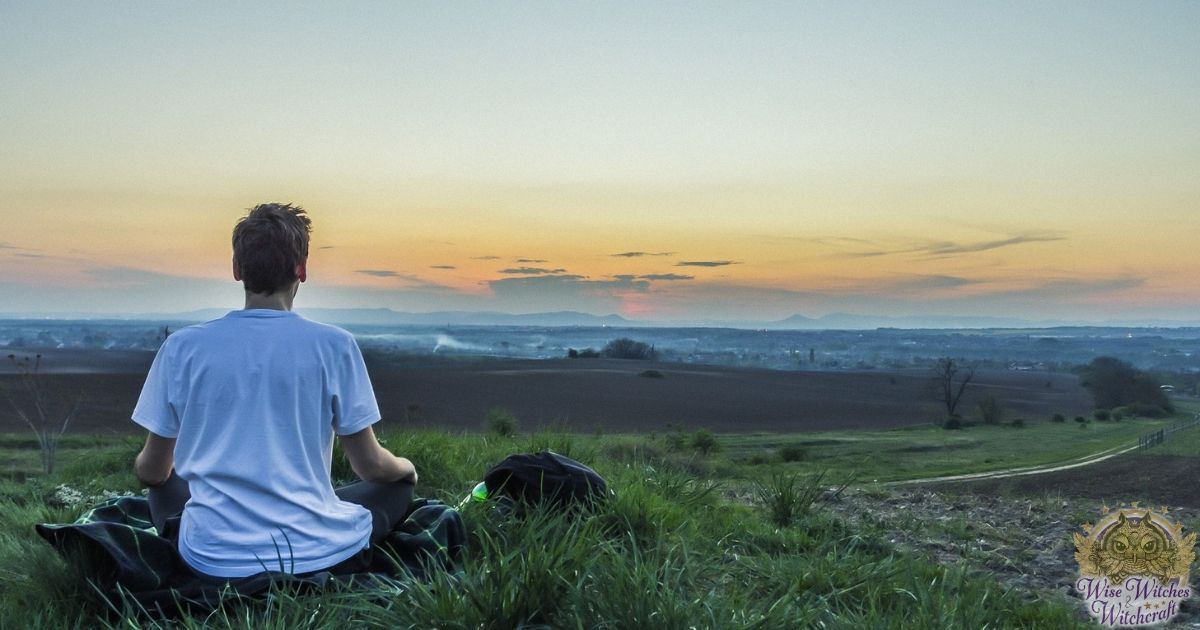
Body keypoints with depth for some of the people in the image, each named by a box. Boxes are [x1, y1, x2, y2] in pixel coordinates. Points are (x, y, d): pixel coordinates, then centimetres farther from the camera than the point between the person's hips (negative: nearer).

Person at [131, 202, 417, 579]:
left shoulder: (182, 347, -3)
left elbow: (152, 472, 8)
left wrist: (143, 467, 33)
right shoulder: (333, 345, -8)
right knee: (398, 486, 24)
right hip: (317, 556, -2)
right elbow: (370, 466, -1)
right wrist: (407, 468, 22)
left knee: (165, 488, 33)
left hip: (214, 560, 2)